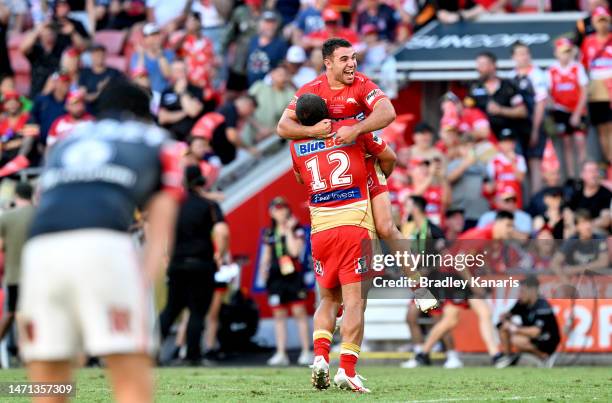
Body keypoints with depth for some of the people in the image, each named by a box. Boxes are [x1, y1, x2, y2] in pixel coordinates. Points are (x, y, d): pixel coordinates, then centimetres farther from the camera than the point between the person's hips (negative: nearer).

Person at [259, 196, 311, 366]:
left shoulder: (297, 230, 0)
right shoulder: (270, 234, 12)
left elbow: (295, 251, -14)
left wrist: (289, 231, -11)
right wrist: (263, 274, 10)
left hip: (293, 275, -4)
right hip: (275, 276, 4)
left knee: (299, 311, -6)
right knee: (279, 314, 4)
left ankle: (306, 352, -4)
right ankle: (281, 354, 6)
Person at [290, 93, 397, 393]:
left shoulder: (296, 146, 10)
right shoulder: (353, 129, 4)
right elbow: (388, 158, 16)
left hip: (320, 230, 3)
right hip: (354, 226, -3)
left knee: (329, 299, 19)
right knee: (354, 301, -6)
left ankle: (320, 356, -1)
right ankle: (347, 370, -17)